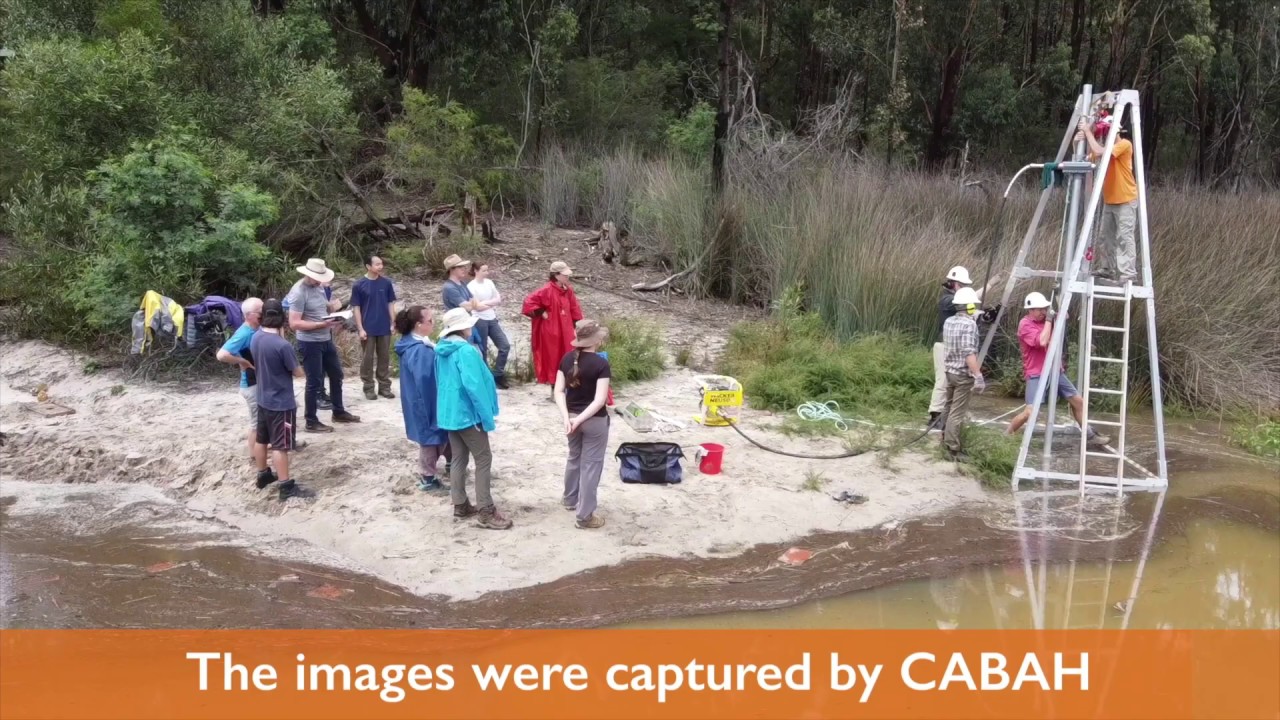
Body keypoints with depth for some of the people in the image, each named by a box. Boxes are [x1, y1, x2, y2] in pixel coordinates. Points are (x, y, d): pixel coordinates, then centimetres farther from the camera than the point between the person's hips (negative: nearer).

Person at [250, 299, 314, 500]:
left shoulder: (255, 339, -2)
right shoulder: (282, 345, -25)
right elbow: (298, 373, -12)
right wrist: (299, 369, 8)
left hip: (263, 400, 8)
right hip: (281, 403, -8)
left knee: (262, 439, 19)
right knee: (280, 445, -2)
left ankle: (263, 475, 35)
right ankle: (286, 486, 4)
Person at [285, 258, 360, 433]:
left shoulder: (319, 287, 7)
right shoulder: (299, 292, -20)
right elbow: (294, 323, -24)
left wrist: (332, 306, -3)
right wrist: (322, 324, -28)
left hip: (326, 340, 9)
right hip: (310, 343, -9)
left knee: (336, 375, 19)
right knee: (314, 382, 0)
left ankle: (339, 412, 36)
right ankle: (312, 422, 13)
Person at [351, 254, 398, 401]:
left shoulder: (386, 282, 0)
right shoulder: (359, 285, -8)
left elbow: (390, 304, 6)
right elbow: (356, 308, -5)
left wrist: (393, 323, 1)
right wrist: (360, 329, -9)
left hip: (384, 328, 3)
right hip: (368, 329, -3)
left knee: (384, 358, 9)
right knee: (367, 358, 5)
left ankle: (384, 387, 19)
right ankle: (368, 388, 15)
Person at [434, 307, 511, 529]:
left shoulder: (441, 350, 8)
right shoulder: (466, 351, -20)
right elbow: (474, 386, -24)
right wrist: (487, 416, -17)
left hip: (448, 413, 9)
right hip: (467, 413, -9)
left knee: (458, 459, 15)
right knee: (484, 459, -2)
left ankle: (460, 505, 22)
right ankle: (486, 512, -1)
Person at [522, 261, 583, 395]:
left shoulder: (568, 290, 5)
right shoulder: (547, 290, -16)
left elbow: (574, 310, 14)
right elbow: (529, 302, -21)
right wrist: (541, 313, -15)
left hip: (565, 331, 7)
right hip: (551, 332, -6)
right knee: (553, 360, 3)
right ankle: (555, 391, 12)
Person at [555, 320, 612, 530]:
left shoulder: (567, 359, -2)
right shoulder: (601, 364, -19)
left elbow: (559, 391, -5)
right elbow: (599, 400, -24)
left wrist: (566, 417, -12)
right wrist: (580, 419, -23)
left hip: (572, 416, 6)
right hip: (594, 421, -6)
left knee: (574, 457, 27)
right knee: (591, 464, 5)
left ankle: (570, 499, 44)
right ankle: (585, 516, 10)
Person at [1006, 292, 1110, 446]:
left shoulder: (1044, 319, 8)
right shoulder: (1025, 324, -14)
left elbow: (1064, 318, 26)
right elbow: (1042, 342, -27)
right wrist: (1048, 320, -19)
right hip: (1036, 374, -8)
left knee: (1078, 400, 12)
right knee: (1030, 412, -19)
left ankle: (1090, 435, 27)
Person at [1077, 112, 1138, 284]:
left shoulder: (1124, 144, -14)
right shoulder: (1105, 146, 11)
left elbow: (1099, 152, -29)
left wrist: (1087, 131, -22)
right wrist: (1079, 142, -10)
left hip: (1126, 201, -8)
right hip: (1109, 201, 8)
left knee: (1124, 238, -11)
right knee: (1105, 236, 12)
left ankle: (1128, 274, -12)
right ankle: (1107, 269, 21)